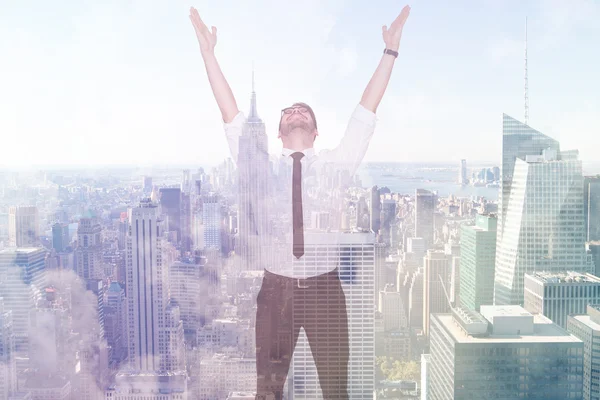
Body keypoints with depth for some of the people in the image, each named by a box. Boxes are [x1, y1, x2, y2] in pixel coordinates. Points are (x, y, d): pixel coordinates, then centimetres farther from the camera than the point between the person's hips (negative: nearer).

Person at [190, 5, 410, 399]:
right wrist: (208, 52, -4)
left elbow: (366, 112, 0)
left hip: (325, 288, 0)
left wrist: (390, 52, -3)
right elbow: (231, 115, 0)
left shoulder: (335, 164, 4)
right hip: (276, 289, 0)